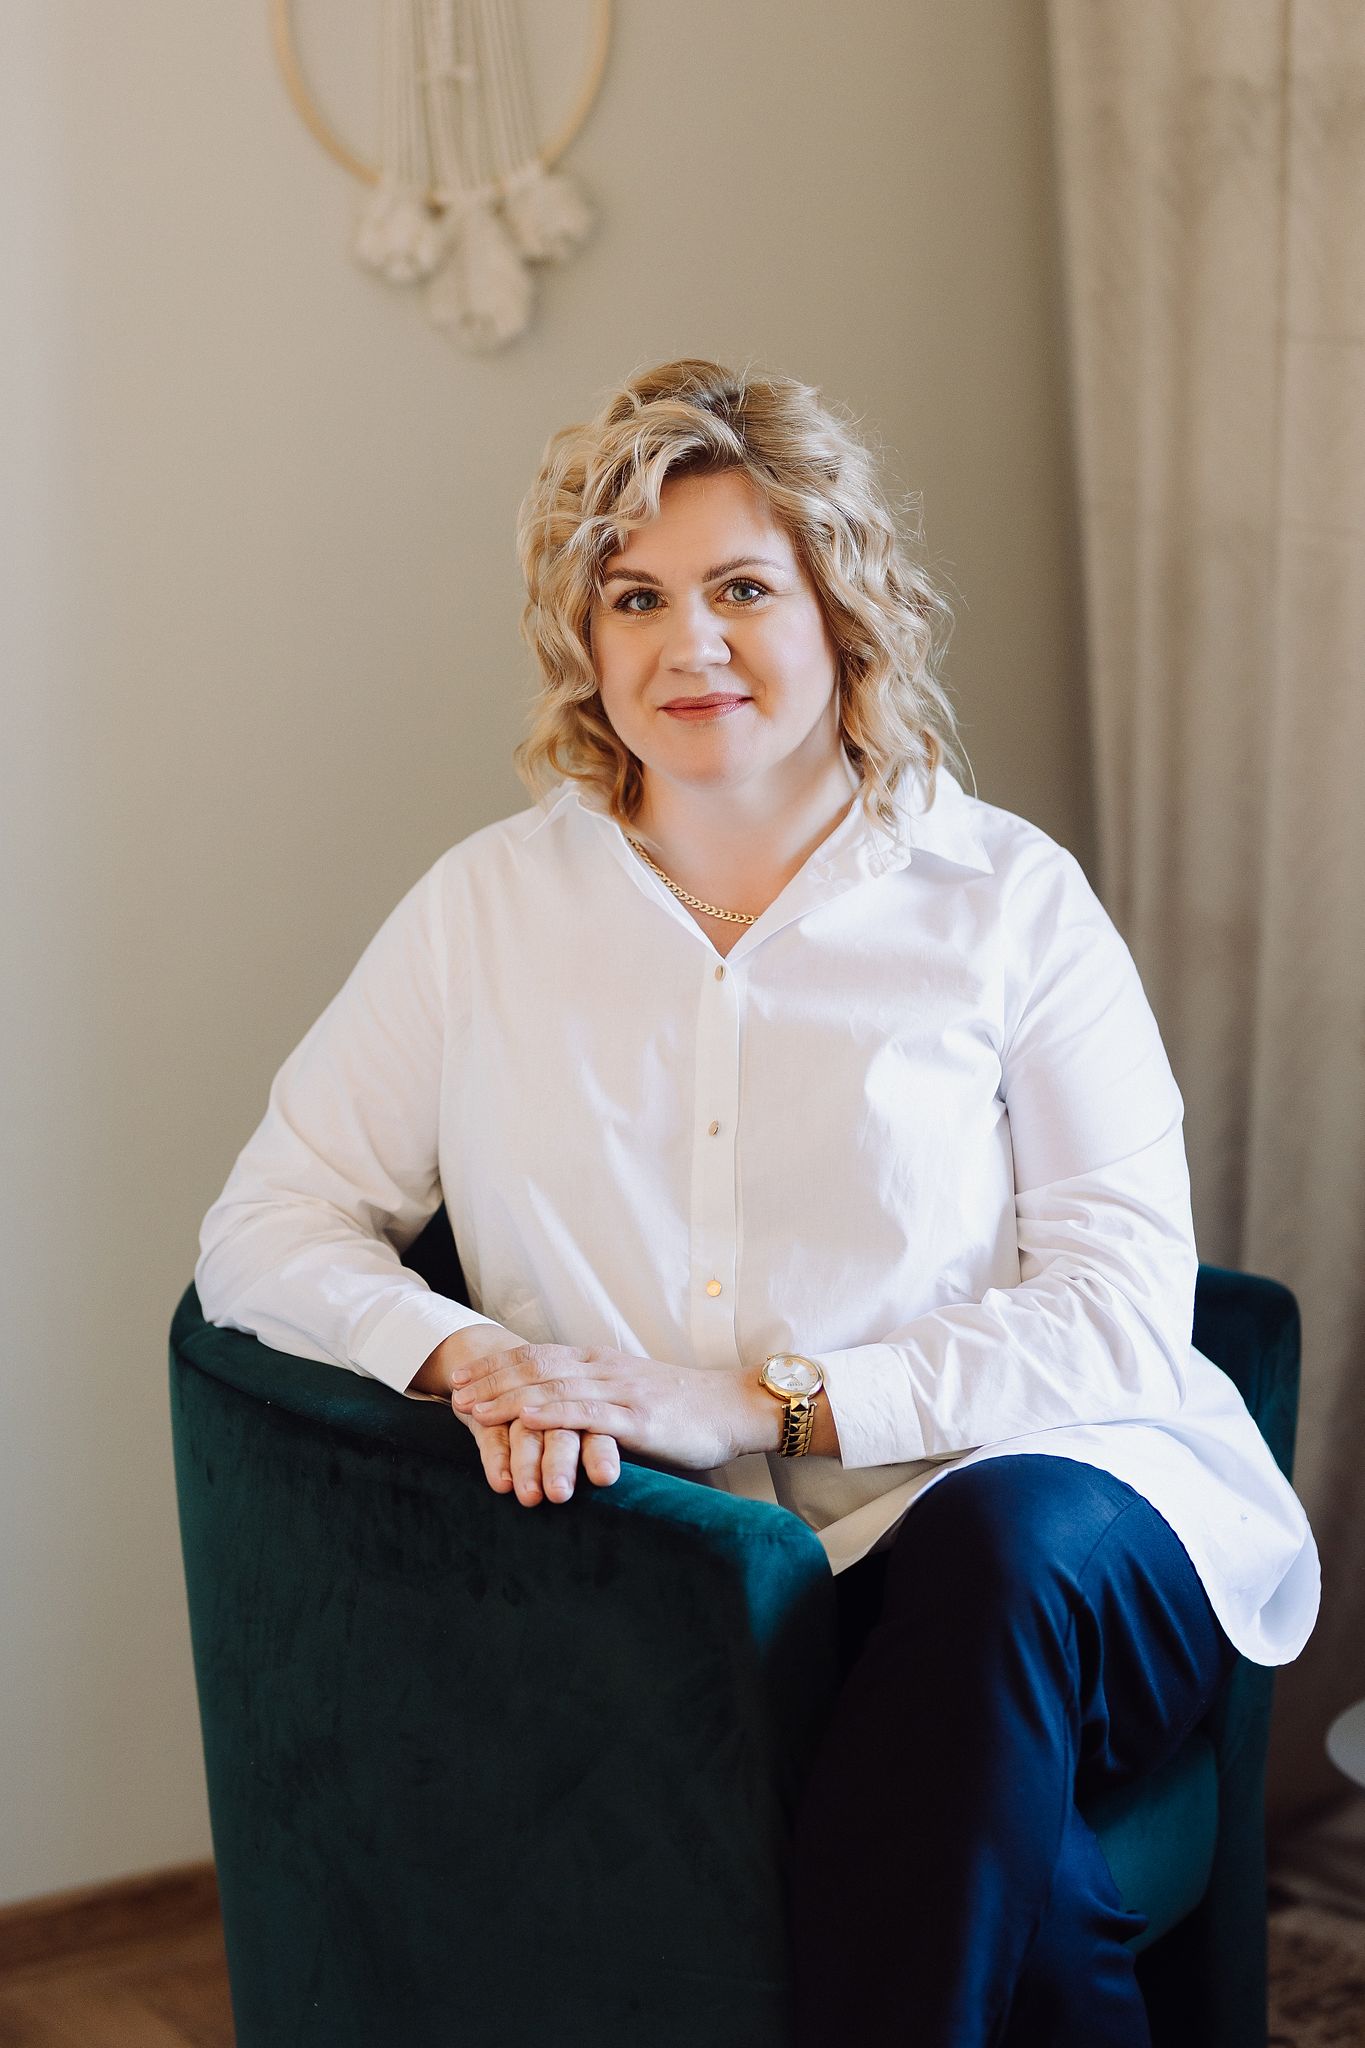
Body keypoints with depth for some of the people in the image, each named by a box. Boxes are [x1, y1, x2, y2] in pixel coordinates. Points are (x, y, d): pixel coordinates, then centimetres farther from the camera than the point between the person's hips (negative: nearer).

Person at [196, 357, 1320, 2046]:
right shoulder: (490, 909, 12)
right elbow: (264, 1229, 11)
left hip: (1050, 1508, 1)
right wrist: (468, 1357, -11)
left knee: (998, 1548, -36)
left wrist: (761, 1398, -15)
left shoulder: (1006, 898, 5)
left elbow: (1122, 1311, -2)